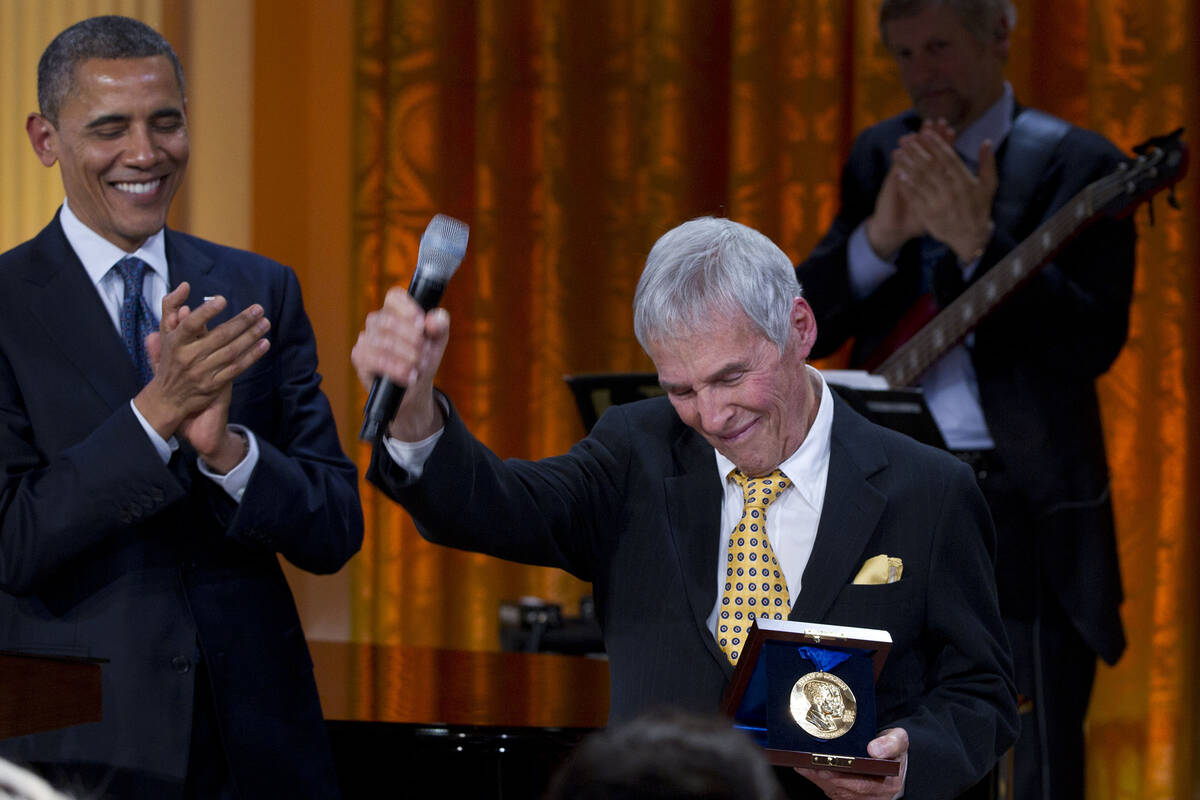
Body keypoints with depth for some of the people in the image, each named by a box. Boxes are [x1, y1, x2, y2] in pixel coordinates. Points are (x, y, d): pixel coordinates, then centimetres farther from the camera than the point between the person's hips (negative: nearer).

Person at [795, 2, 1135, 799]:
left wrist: (977, 243, -25)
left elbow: (1092, 343, -14)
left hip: (1024, 517, -5)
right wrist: (879, 236, -14)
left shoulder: (1074, 165, -3)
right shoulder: (879, 158, 12)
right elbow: (803, 327, 4)